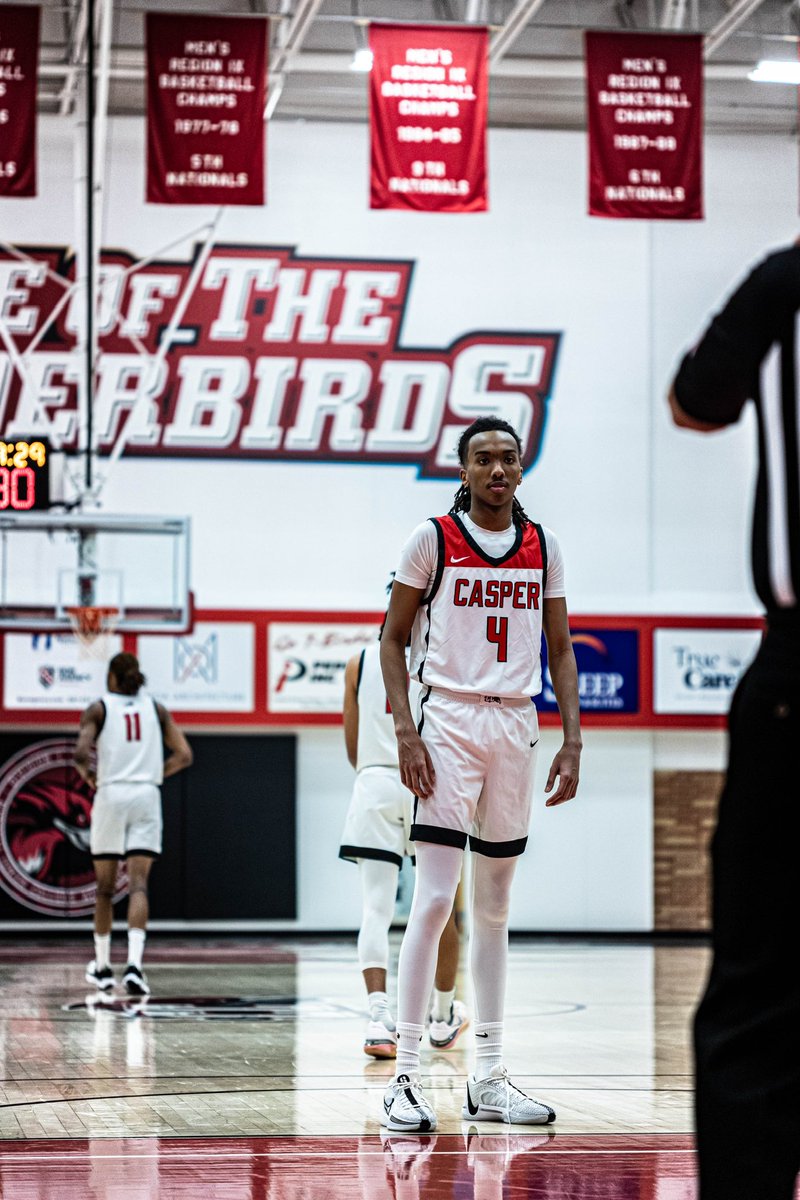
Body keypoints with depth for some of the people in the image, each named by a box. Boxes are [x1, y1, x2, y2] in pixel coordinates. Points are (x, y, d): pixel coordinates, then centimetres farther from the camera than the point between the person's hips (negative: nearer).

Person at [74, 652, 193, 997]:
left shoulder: (98, 709, 0)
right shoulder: (155, 708, 9)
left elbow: (81, 752, -13)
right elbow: (183, 755, 5)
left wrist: (86, 773, 7)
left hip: (110, 796, -1)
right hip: (146, 798, 1)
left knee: (105, 887, 12)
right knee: (138, 884, -5)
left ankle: (102, 967, 22)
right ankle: (134, 965, -23)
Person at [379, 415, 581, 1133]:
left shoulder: (542, 547, 9)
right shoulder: (432, 540, -3)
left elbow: (560, 648, 13)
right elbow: (393, 638, 0)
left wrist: (572, 740, 4)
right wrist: (406, 731, -10)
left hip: (517, 725, 5)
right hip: (450, 720, -5)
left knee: (495, 907, 9)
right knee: (435, 899, -12)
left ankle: (489, 1079, 14)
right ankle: (405, 1078, -10)